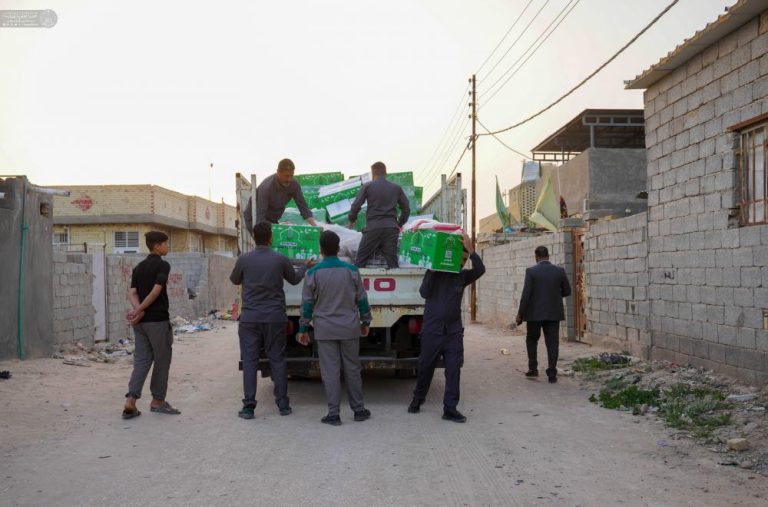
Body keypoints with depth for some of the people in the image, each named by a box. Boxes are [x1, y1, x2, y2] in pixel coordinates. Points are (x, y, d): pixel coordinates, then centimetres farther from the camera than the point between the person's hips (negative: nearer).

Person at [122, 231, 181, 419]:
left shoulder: (138, 267, 14)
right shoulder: (162, 265, -8)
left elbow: (132, 293, 3)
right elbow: (156, 292, -18)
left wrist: (138, 311, -11)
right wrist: (139, 310, -12)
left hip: (141, 321, 7)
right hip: (157, 320, -7)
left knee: (142, 360, 8)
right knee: (162, 361, 7)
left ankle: (130, 402, -3)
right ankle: (157, 401, 15)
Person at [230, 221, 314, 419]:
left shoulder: (244, 259, -5)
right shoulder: (281, 259, -5)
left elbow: (234, 280, 14)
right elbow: (294, 279, 14)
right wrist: (305, 266, 34)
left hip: (250, 318, 0)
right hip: (275, 318, 1)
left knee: (249, 360, 4)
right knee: (277, 360, 9)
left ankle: (248, 406, 3)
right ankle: (283, 404, 14)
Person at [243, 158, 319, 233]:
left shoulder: (294, 185, -16)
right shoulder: (266, 187, -33)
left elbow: (303, 207, -10)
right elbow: (259, 217, -36)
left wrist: (315, 227, -21)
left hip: (272, 220, 6)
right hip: (255, 219, -6)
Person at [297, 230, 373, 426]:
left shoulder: (313, 273, -6)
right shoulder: (351, 270, -3)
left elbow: (307, 303, -2)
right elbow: (361, 300, 4)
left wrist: (303, 329, 7)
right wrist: (365, 322, 17)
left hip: (325, 329, -1)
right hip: (349, 328, 2)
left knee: (330, 371, 2)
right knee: (352, 369, 12)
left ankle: (333, 413, 4)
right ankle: (358, 409, 20)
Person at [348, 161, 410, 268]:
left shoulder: (368, 186, 4)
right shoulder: (396, 188, 13)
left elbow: (356, 206, -1)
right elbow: (406, 209, 15)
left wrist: (352, 220, 18)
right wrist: (399, 224, 30)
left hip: (373, 228, -3)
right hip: (391, 228, 3)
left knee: (359, 263, 3)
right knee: (393, 263, 3)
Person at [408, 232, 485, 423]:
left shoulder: (462, 276, 5)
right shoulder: (435, 273, 0)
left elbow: (480, 270, -13)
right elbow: (424, 292, -11)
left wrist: (471, 250, -24)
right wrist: (431, 271, -19)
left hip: (454, 332, 2)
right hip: (432, 330, -2)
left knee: (454, 370, -3)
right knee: (425, 368, 10)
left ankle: (450, 409, 3)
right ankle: (417, 400, 31)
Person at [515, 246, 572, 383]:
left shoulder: (531, 271, -10)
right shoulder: (559, 271, -1)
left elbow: (526, 294, -13)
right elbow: (567, 291, 7)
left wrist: (520, 314, -6)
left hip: (535, 313, -2)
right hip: (553, 313, 2)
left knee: (531, 340, 18)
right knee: (552, 343, 5)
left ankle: (533, 368, 17)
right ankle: (552, 374, 0)